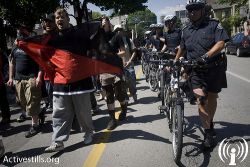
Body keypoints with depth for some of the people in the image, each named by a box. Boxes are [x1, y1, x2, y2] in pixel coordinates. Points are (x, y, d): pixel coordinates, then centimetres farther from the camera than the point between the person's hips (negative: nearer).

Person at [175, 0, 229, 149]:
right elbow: (182, 48, 23)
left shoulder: (214, 25, -2)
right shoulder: (186, 30, 10)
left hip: (214, 68, -1)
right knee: (201, 99, -11)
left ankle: (210, 123, 35)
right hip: (196, 70, 2)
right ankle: (208, 133, -3)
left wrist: (206, 56, -31)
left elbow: (221, 43, -16)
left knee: (212, 98, 11)